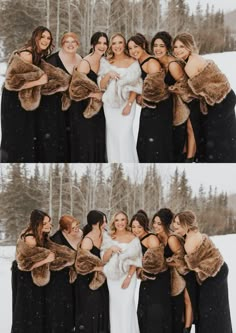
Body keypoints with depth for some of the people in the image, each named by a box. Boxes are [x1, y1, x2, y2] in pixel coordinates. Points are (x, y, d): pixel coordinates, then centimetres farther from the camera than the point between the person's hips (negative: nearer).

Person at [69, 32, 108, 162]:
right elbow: (75, 88, -19)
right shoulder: (85, 63, -16)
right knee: (85, 143, 0)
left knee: (98, 142, 10)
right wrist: (95, 95, -15)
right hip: (83, 109, -7)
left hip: (97, 109, 7)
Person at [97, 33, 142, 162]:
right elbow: (101, 86, 2)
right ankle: (113, 161, 16)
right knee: (112, 134, 5)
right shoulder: (106, 63, 4)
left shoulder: (132, 63, -3)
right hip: (110, 104, 3)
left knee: (125, 135, -10)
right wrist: (108, 75, -17)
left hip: (126, 103, -3)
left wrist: (129, 104, -12)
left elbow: (135, 87, -3)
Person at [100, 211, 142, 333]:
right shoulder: (108, 238, 3)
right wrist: (111, 249, -18)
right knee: (115, 306, 5)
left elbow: (135, 261, -2)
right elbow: (104, 259, 1)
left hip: (128, 276, -2)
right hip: (113, 277, 2)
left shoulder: (133, 239, -2)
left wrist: (128, 277, -11)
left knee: (127, 305, -7)